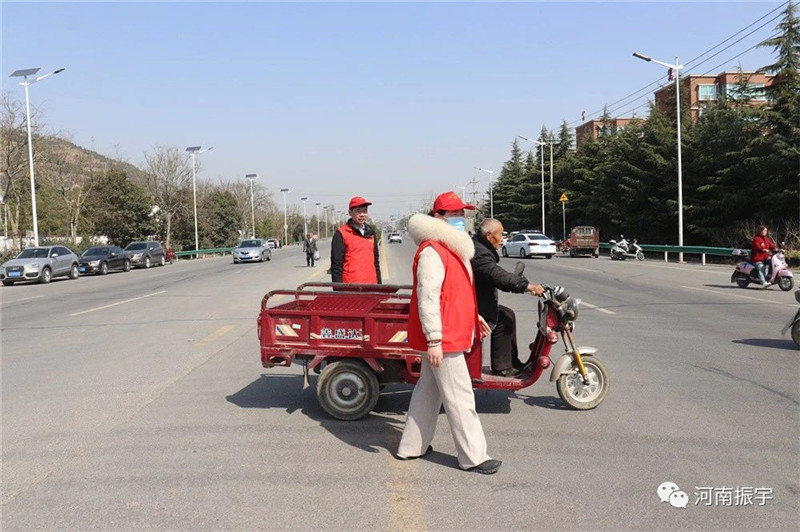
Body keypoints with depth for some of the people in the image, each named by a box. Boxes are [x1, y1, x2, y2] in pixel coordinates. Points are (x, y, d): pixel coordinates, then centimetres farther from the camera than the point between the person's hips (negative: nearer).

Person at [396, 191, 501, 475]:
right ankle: (473, 457, 9)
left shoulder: (452, 247, 16)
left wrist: (473, 315, 26)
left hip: (451, 333, 11)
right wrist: (434, 340, -26)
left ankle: (411, 446, 30)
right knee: (459, 398, -2)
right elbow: (427, 298, -24)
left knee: (428, 390, 18)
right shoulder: (432, 252, -18)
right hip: (442, 338, -11)